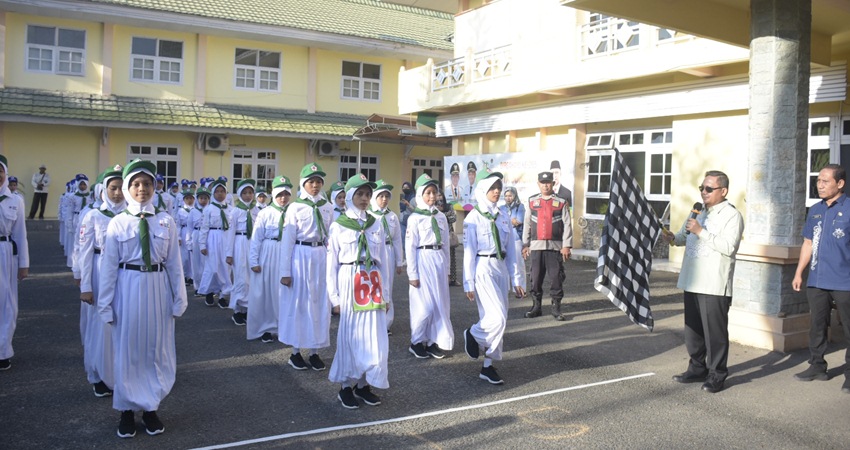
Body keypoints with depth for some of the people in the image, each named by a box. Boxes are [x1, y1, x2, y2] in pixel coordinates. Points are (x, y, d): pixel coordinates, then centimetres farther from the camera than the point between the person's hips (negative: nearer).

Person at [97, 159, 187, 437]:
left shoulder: (166, 222, 0)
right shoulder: (117, 223, -2)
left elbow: (174, 263, 2)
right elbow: (109, 266, -1)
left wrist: (179, 298, 2)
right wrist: (105, 305, -1)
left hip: (158, 288, 1)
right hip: (128, 288, -1)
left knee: (157, 350, 10)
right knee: (127, 350, 9)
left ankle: (151, 408, 26)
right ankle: (127, 411, 24)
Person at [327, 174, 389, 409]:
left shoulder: (376, 225, 8)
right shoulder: (338, 226, -2)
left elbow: (383, 260, 11)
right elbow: (332, 263, 0)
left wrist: (385, 293, 10)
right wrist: (334, 296, -3)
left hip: (372, 283, 4)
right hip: (350, 283, -3)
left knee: (373, 335, 6)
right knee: (350, 335, 3)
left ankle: (363, 384, 19)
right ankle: (346, 386, 16)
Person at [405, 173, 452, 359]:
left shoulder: (441, 217, 10)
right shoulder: (415, 218, -6)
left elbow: (446, 244, 14)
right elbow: (410, 248, -7)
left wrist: (447, 269, 13)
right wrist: (412, 274, -10)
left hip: (439, 261, 6)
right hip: (423, 261, -6)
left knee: (440, 304, 8)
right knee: (424, 306, -3)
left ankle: (433, 342, 20)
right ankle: (417, 342, 15)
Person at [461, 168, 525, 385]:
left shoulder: (504, 216, 9)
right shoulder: (474, 217, -7)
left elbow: (511, 249, 11)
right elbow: (469, 252, -7)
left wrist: (516, 279, 9)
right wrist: (469, 283, -8)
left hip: (501, 269, 6)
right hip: (483, 269, -6)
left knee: (497, 319, 7)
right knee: (498, 318, -14)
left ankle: (488, 366, 18)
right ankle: (473, 334, 17)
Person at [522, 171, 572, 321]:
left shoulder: (561, 202, 2)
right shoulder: (532, 201, 8)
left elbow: (567, 225, -1)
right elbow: (527, 224, 10)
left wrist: (566, 246, -7)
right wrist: (525, 244, 7)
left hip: (555, 246, -2)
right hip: (536, 246, 2)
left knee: (556, 278, 0)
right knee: (535, 278, 5)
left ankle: (556, 308, 8)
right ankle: (536, 307, 15)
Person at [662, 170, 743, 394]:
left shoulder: (732, 215, -7)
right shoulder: (698, 212, 17)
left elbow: (728, 247, -20)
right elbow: (684, 236, 25)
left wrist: (701, 231, -21)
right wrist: (673, 237, 2)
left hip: (715, 285, -8)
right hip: (692, 282, 8)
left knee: (715, 332, -1)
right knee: (692, 329, 14)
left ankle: (716, 375, 9)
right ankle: (697, 369, 27)